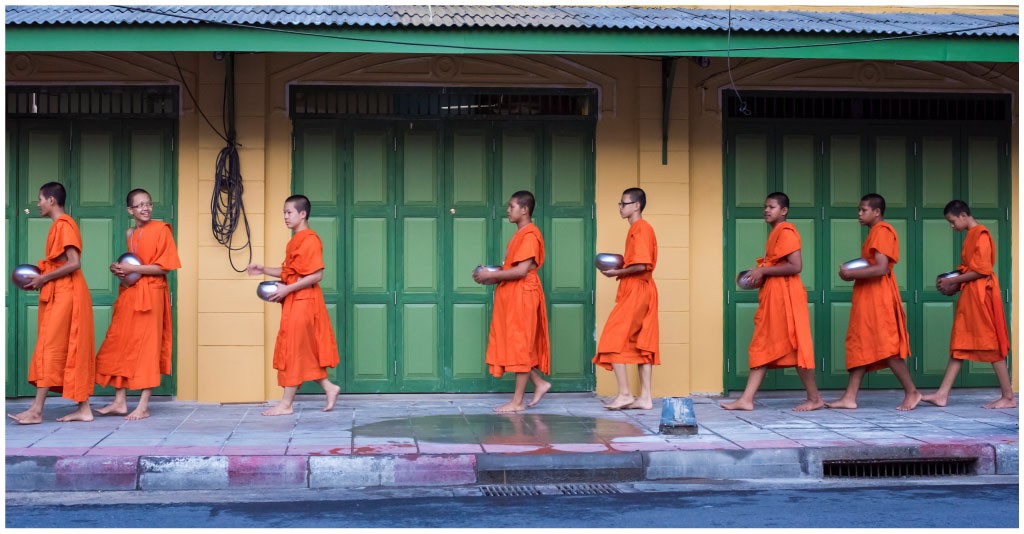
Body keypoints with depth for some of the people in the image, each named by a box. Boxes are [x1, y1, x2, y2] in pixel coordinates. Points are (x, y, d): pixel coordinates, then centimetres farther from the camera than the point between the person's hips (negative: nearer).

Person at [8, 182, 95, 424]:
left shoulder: (64, 225, -12)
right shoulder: (60, 225, 17)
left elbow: (74, 263, -21)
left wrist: (43, 279, -13)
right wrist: (40, 277, 7)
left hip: (64, 295, -10)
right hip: (59, 294, 10)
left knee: (49, 349, -9)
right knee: (72, 351, 7)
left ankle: (36, 410, -9)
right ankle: (83, 409, 7)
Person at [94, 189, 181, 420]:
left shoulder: (161, 229, -6)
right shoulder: (129, 233, 14)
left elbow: (164, 267, -11)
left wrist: (132, 269, -15)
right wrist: (118, 269, 4)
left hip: (151, 294, -7)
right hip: (128, 294, 7)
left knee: (147, 348, -3)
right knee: (118, 345, 5)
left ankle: (143, 407, 0)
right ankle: (120, 402, 13)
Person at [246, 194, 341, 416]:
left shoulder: (310, 240, -15)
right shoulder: (295, 241, 15)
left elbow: (317, 275, -21)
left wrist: (287, 289, -21)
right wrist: (263, 270, 10)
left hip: (303, 302, -10)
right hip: (293, 302, 10)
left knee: (294, 350, -4)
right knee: (303, 352, 12)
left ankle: (286, 404, 1)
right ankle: (329, 388, 18)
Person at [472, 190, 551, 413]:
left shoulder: (529, 235, -13)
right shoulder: (519, 234, 18)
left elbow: (521, 271, -21)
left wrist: (491, 275, -15)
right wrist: (491, 277, 6)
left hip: (522, 296, -10)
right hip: (510, 296, 10)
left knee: (519, 345, -6)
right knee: (514, 345, 10)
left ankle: (517, 401, -2)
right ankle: (539, 383, 17)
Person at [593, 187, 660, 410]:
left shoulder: (641, 228, -12)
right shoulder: (637, 228, 18)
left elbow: (642, 265, -21)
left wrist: (617, 273, -12)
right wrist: (618, 265, 4)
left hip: (636, 291, -10)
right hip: (643, 291, 10)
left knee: (613, 339, -8)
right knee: (642, 344, 7)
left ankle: (624, 394, -8)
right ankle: (645, 397, 8)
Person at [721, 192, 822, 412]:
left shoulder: (786, 231, -10)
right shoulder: (775, 233, 19)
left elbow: (796, 266, -21)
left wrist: (763, 271, -16)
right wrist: (758, 274, 8)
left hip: (784, 296, -10)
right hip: (771, 296, 10)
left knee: (794, 346, -4)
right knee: (761, 347, 5)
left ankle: (815, 398, 6)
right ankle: (746, 399, 3)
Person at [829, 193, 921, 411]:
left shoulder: (882, 231, -13)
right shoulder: (875, 233, 18)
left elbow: (880, 268, -22)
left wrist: (851, 274, -15)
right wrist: (851, 272, 4)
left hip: (878, 298, -10)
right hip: (867, 298, 10)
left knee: (886, 346, -7)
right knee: (860, 346, 6)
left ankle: (911, 392, 2)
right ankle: (849, 397, 6)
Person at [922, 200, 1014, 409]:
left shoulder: (981, 234, -12)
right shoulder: (971, 236, 17)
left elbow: (981, 271, -18)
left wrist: (953, 281, -13)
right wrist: (954, 286, 7)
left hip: (980, 295, -10)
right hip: (969, 296, 10)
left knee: (991, 345, -4)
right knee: (959, 345, 6)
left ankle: (1008, 397, 2)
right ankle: (942, 394, 5)